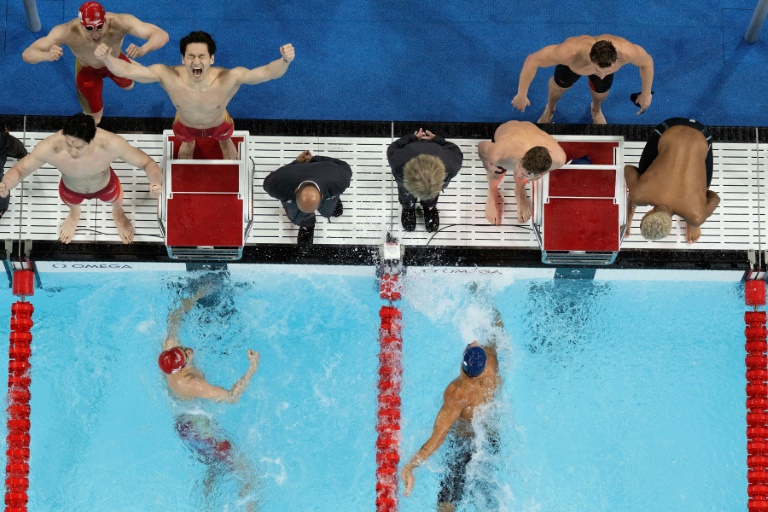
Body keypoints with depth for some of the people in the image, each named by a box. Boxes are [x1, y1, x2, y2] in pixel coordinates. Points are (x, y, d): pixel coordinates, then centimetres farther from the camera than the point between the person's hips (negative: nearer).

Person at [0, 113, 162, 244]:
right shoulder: (49, 148, -45)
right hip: (71, 190, 0)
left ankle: (118, 212, 71)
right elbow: (19, 170, -28)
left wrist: (156, 182, -56)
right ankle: (74, 213, 72)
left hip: (105, 186, 0)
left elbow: (147, 163, -33)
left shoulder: (111, 144, -46)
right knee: (71, 202, 34)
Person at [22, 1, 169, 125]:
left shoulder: (119, 23, -46)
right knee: (93, 119, 13)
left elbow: (161, 35, -49)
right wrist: (47, 55, -69)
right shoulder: (67, 32, -46)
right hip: (87, 70, -2)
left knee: (128, 86, 32)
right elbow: (27, 55, -44)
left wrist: (142, 50, -72)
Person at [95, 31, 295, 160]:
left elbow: (268, 72, -56)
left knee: (225, 140, 36)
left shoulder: (229, 78, -48)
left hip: (218, 124, 0)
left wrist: (284, 61, -78)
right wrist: (107, 58, -65)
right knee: (186, 143, 36)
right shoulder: (168, 75, -44)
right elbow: (126, 70, -43)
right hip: (185, 125, 0)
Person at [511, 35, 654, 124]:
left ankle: (596, 109, 61)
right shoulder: (569, 52, -51)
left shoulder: (626, 52, -47)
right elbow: (532, 60, -36)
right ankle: (550, 108, 61)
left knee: (600, 92, 23)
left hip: (604, 63, 1)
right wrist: (521, 95, -28)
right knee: (559, 85, 26)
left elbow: (647, 61, -22)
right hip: (573, 62, -1)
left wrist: (646, 94, -10)